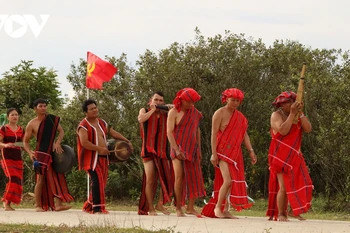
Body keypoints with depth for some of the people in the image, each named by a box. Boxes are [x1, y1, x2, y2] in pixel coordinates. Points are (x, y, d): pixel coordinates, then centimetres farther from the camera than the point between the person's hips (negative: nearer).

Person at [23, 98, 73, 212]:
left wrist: (58, 143, -8)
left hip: (53, 152, 4)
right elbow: (25, 142, 2)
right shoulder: (32, 124, -2)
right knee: (40, 179, -7)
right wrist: (30, 153, -15)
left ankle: (58, 204, -10)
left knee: (58, 177, -5)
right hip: (41, 154, -4)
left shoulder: (53, 119, 7)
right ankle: (38, 206, -1)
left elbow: (61, 131, 11)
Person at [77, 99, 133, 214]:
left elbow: (113, 133, 22)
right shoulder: (83, 126, -10)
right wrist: (100, 149, -21)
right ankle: (98, 208, -17)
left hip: (103, 158, 8)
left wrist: (127, 141, 12)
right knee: (98, 181, -17)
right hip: (91, 158, -8)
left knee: (102, 183, 9)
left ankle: (89, 206, 20)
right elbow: (84, 142, -20)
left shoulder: (102, 123, 16)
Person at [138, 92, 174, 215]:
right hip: (149, 150, -3)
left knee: (167, 178, -2)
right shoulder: (145, 111, 8)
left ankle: (160, 204, 15)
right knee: (150, 180, -7)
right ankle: (150, 208, 0)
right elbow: (141, 119, -15)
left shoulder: (166, 114, 12)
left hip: (163, 151, 3)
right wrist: (153, 109, -7)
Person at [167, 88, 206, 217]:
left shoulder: (195, 113, 9)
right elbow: (169, 132, -12)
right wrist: (176, 150, -20)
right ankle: (178, 209, -10)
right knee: (179, 177, -13)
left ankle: (190, 207, 5)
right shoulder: (173, 112, -6)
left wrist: (199, 149, 12)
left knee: (195, 177, -1)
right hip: (178, 149, -5)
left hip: (192, 149, 5)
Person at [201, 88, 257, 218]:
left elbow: (244, 135, 16)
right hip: (223, 152, -7)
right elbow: (214, 134, -10)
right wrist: (214, 153, -17)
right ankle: (217, 207, -4)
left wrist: (251, 151, 5)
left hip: (235, 153, 7)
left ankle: (225, 211, 8)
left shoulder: (240, 117, 14)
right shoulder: (219, 113, -6)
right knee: (228, 180, -18)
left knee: (235, 182, 3)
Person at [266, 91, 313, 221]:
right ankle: (280, 214, -4)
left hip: (294, 156, 6)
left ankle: (296, 211, 7)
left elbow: (308, 129, -3)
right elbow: (283, 131, -23)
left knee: (300, 184, -3)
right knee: (283, 186, -10)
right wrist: (292, 114, -20)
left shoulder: (298, 117, 12)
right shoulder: (276, 115, -6)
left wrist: (300, 113, -10)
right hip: (281, 156, -6)